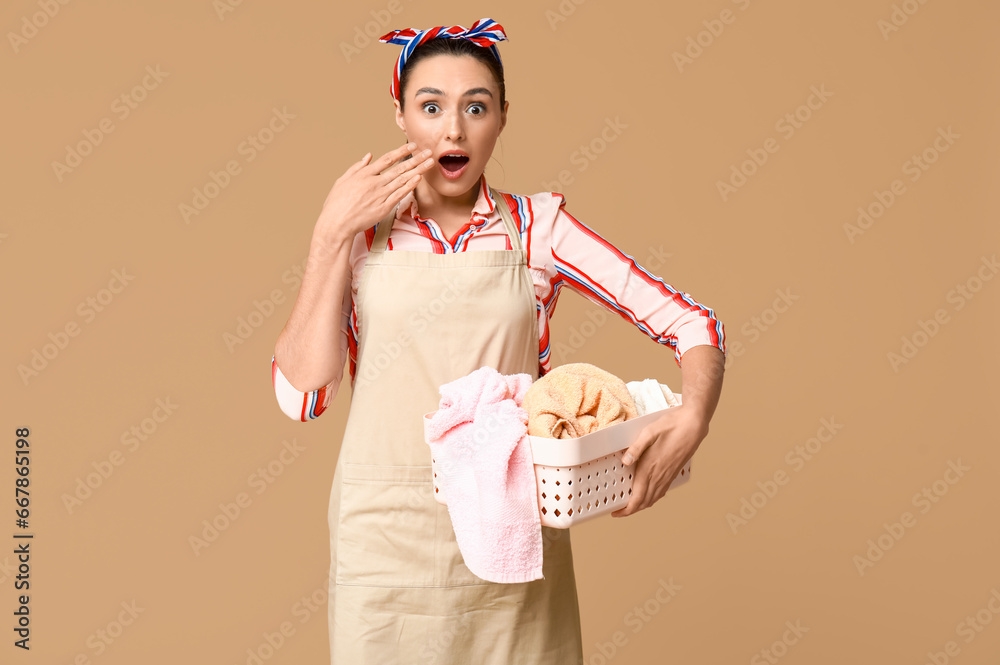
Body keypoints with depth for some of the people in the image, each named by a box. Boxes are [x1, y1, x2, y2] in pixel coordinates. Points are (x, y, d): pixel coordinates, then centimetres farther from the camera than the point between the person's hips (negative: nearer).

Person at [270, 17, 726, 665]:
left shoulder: (537, 226, -1)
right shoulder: (363, 233, 2)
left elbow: (692, 321, -4)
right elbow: (301, 393, -7)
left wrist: (693, 418, -23)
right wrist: (334, 233, -10)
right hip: (389, 537, 0)